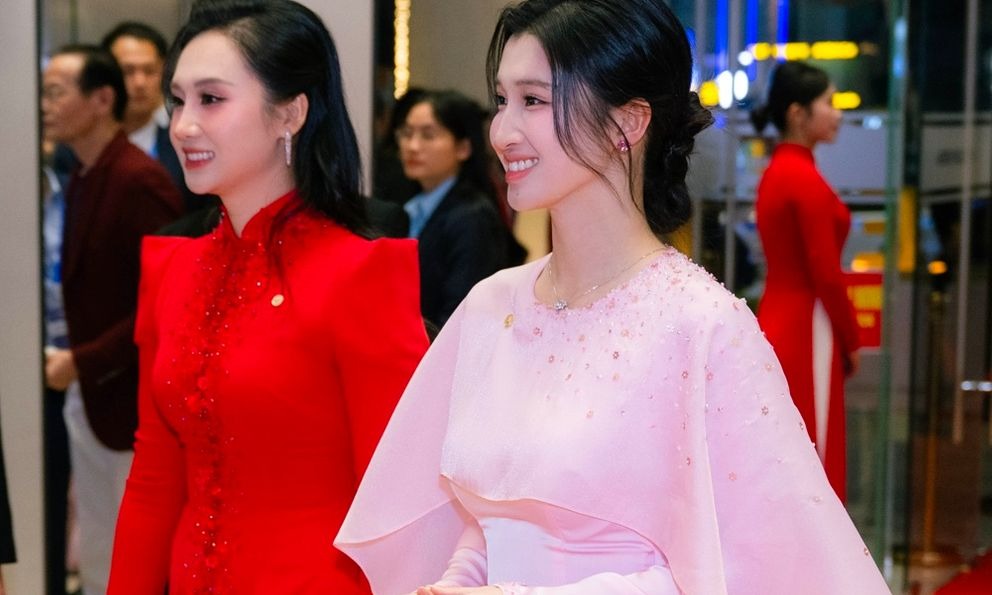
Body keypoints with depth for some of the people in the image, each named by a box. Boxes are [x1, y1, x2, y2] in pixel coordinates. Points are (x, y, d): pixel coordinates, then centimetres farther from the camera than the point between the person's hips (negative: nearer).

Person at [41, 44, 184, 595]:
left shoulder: (142, 181, -17)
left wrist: (81, 362, -18)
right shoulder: (83, 178, 11)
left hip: (139, 405, -9)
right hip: (90, 399, 9)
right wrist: (75, 363, -1)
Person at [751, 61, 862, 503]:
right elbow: (826, 274, -17)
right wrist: (850, 342, -6)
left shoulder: (777, 171, 12)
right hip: (806, 331, -9)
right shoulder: (805, 177, -16)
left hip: (778, 324, 9)